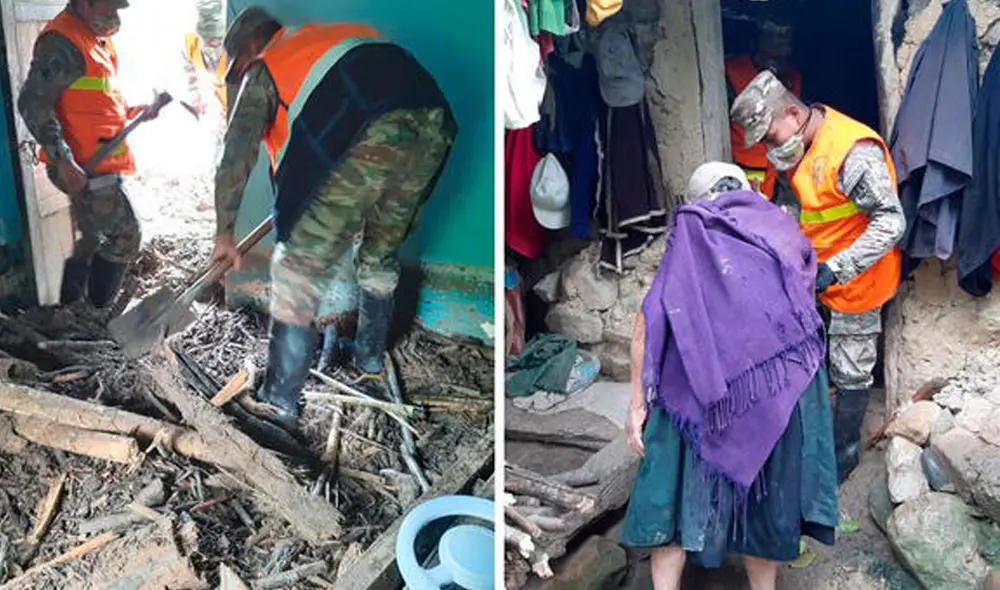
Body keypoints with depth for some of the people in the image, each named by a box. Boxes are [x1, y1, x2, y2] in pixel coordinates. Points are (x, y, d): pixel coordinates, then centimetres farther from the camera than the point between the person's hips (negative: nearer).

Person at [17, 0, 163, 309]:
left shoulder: (97, 39, 13)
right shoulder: (62, 42, -17)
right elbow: (32, 104, -21)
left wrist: (130, 112, 9)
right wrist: (62, 160, -25)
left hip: (99, 164, 10)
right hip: (83, 169, -10)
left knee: (92, 240, 18)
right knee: (125, 236, -6)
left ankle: (68, 308, 31)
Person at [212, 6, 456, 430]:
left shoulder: (265, 69, 19)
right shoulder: (327, 35, 38)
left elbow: (235, 160, 13)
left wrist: (224, 233, 23)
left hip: (370, 138, -7)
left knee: (297, 270, 6)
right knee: (381, 253, 28)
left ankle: (280, 402, 13)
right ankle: (370, 356, 45)